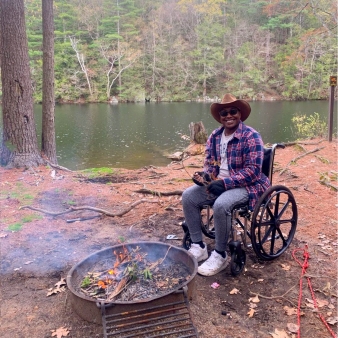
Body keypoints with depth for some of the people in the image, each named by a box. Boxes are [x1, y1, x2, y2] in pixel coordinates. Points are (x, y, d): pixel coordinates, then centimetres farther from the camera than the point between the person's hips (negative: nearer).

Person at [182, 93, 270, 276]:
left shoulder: (251, 136, -14)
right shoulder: (215, 136, 6)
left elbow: (253, 170, -21)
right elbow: (210, 163, 11)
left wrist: (225, 183, -27)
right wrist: (205, 176, -13)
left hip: (245, 185, -7)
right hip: (218, 182, 7)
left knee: (221, 204, -35)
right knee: (188, 196, -11)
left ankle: (220, 255, -15)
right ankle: (198, 246, -2)